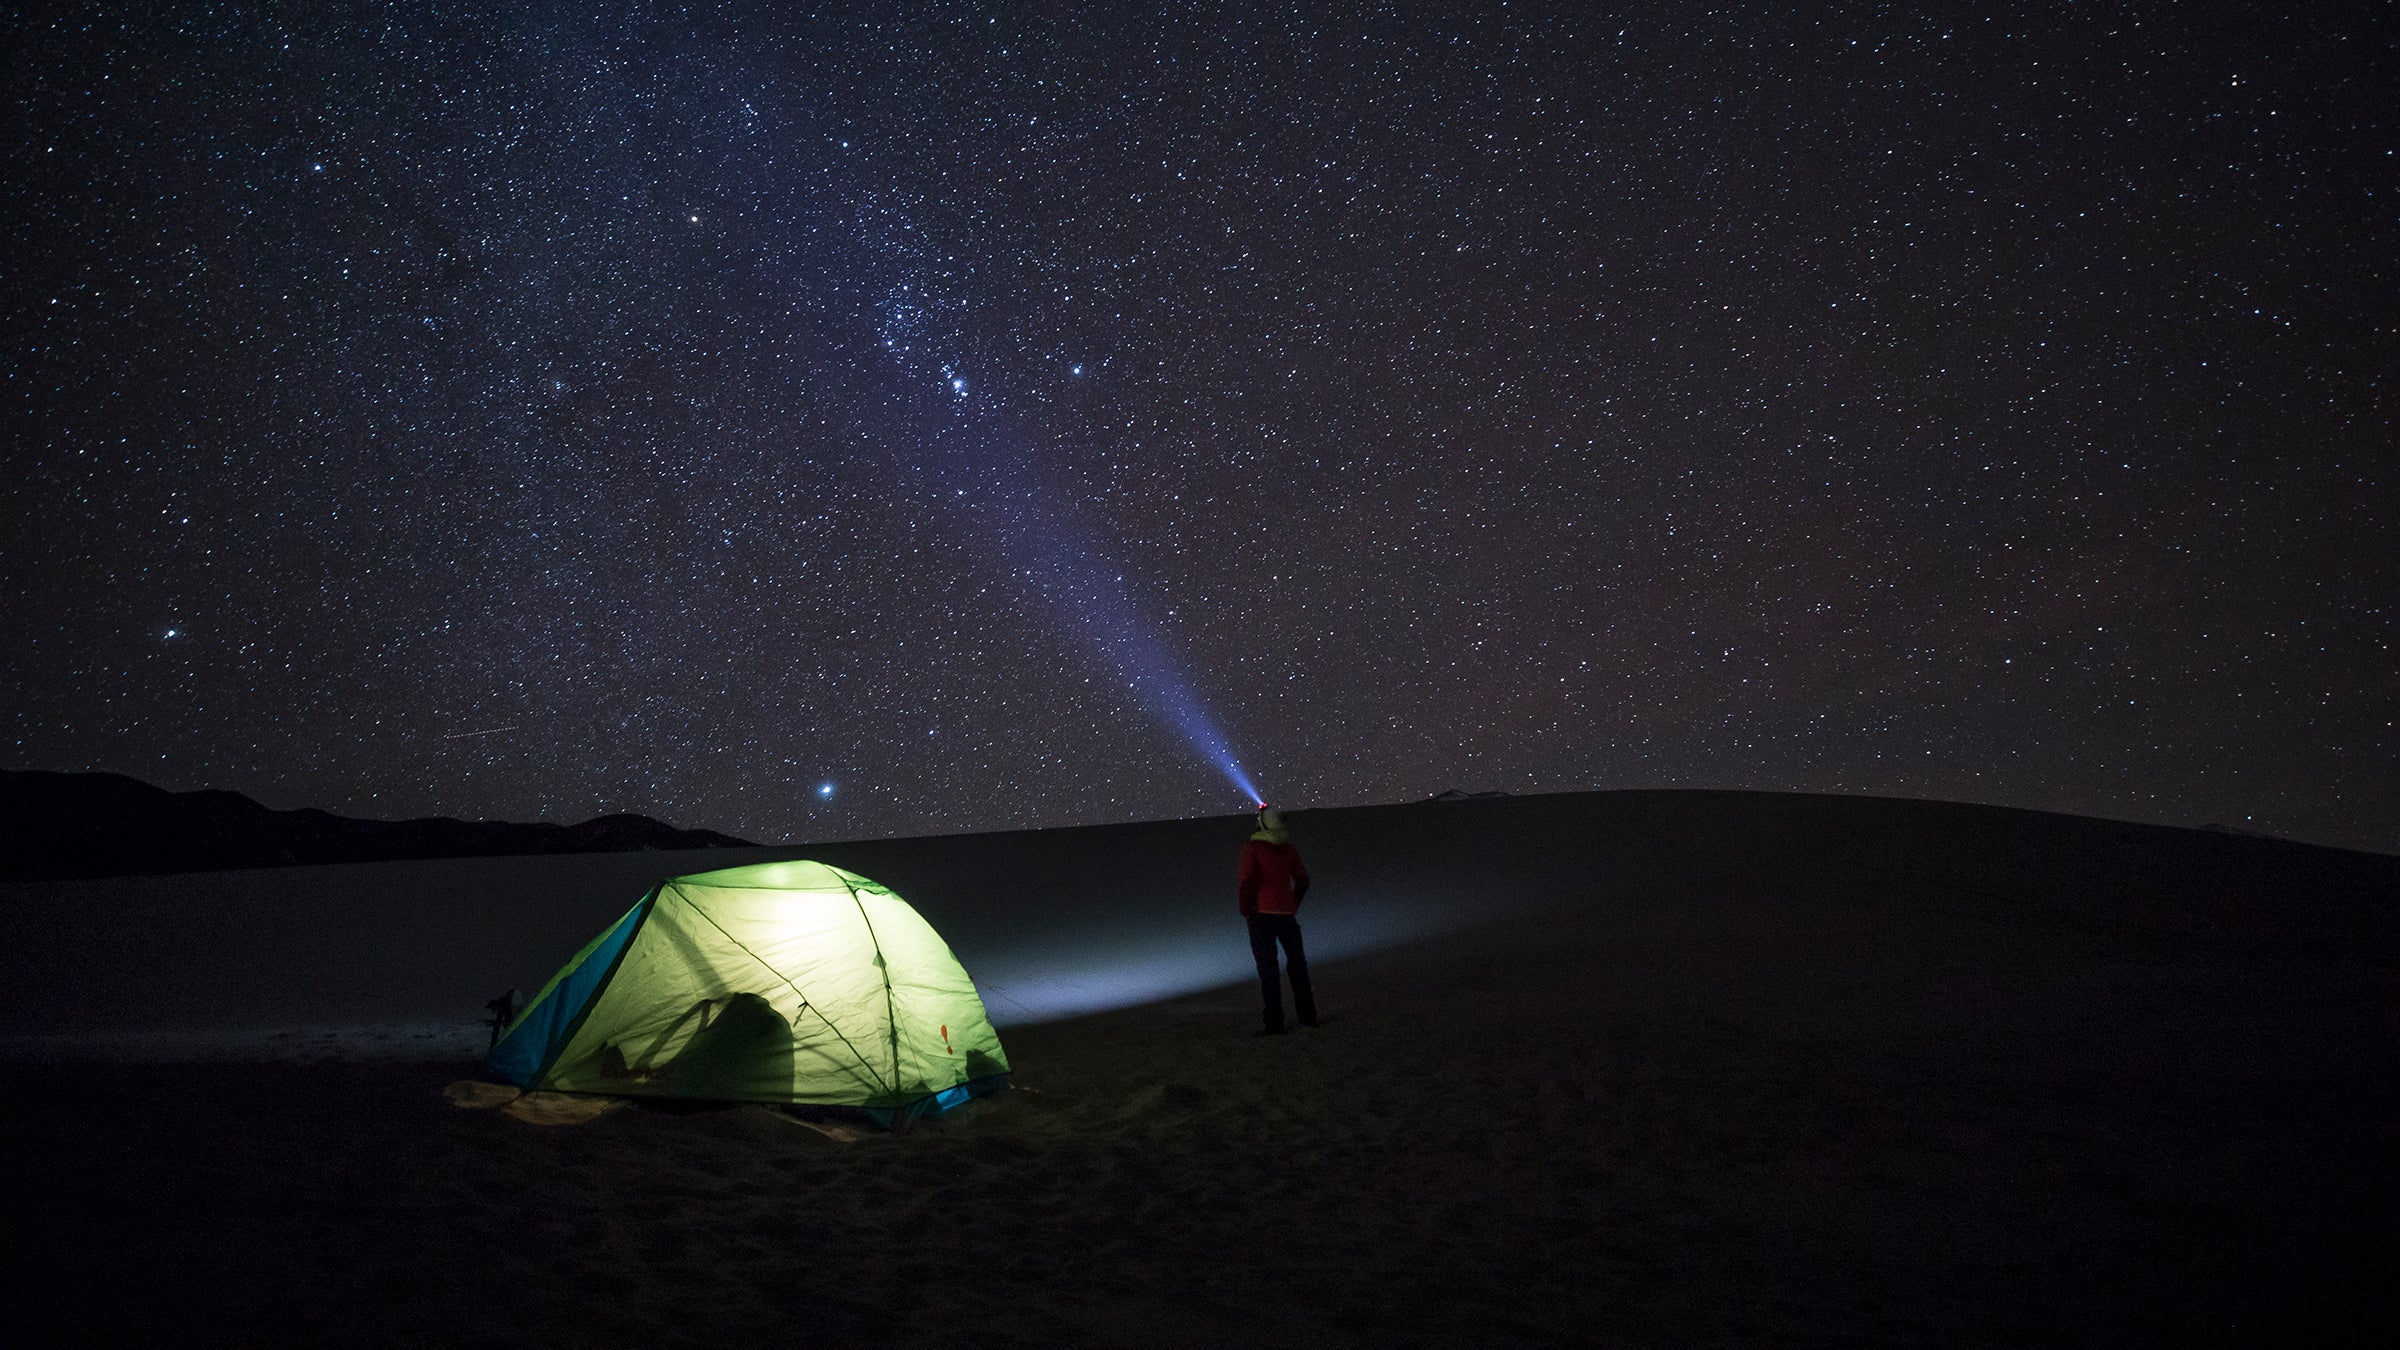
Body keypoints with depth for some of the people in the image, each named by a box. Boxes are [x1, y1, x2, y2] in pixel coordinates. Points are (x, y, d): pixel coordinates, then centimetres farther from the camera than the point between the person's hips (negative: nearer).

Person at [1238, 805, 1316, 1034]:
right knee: (1297, 964, 16)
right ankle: (1308, 1016, 21)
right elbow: (1303, 880, 13)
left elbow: (1247, 881, -16)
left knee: (1267, 968, -3)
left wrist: (1245, 910, -5)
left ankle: (1275, 1022, -6)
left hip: (1261, 913, -5)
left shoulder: (1252, 849, -9)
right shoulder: (1289, 849, 7)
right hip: (1286, 913, 5)